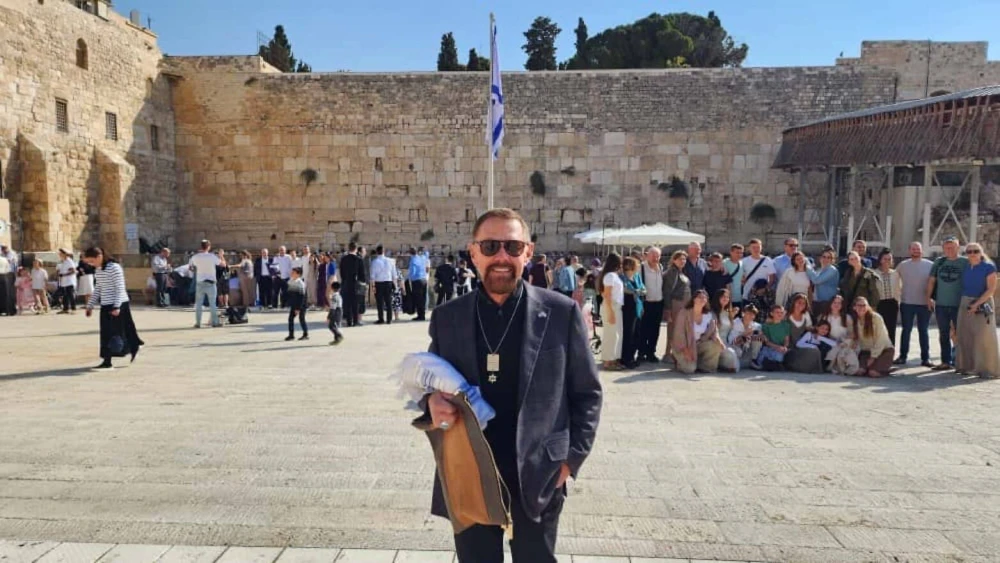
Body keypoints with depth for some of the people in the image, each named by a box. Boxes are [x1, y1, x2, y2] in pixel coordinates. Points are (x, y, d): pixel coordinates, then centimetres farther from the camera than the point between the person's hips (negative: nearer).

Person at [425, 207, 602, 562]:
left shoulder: (561, 313, -7)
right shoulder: (447, 317, 0)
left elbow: (587, 393, 1)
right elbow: (433, 384, 9)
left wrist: (572, 457, -4)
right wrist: (433, 400, -13)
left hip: (538, 478, -1)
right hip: (469, 479, 2)